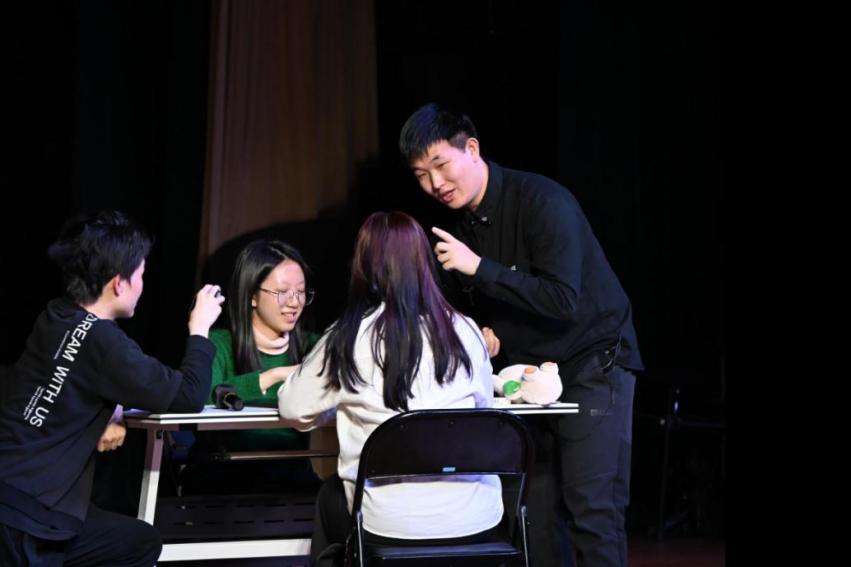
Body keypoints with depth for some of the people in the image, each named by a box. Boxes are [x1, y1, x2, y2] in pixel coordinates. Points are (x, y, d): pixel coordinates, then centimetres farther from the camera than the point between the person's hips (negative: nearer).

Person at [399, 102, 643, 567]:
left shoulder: (541, 201, -19)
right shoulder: (459, 222, 3)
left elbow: (562, 299, -27)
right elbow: (470, 305, 18)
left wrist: (479, 268, -28)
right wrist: (487, 334, -4)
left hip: (592, 364, -7)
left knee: (593, 511, -11)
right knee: (535, 514, 2)